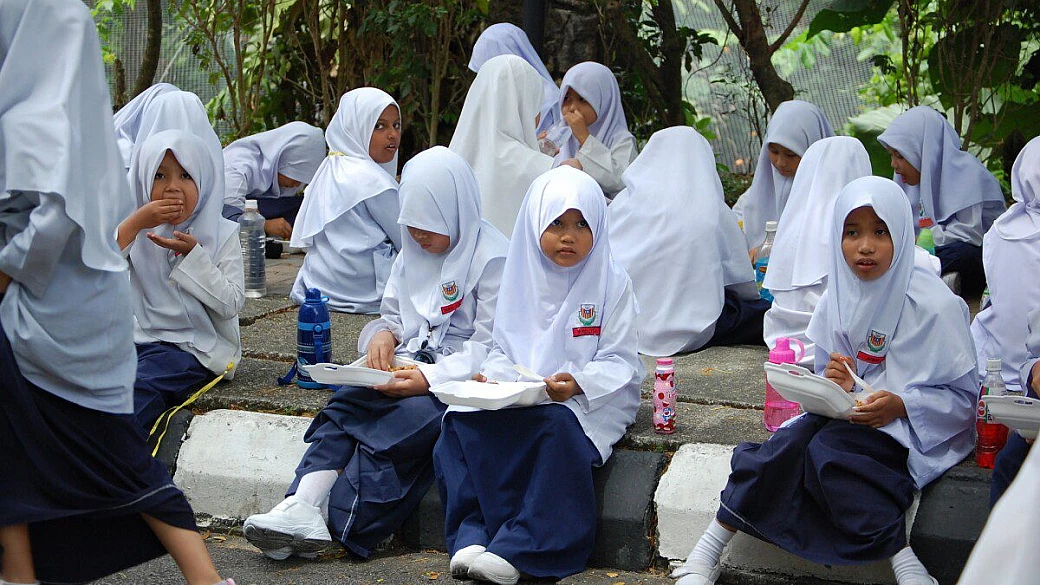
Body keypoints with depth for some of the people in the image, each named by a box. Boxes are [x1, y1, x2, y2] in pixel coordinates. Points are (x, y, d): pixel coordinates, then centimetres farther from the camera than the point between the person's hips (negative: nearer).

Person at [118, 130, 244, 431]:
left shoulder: (222, 234, 5)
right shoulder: (138, 230, 12)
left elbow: (231, 304, -6)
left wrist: (192, 253, -13)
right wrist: (134, 224, -11)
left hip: (193, 347, -3)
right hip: (140, 339, 4)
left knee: (139, 387, -32)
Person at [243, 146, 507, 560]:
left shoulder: (492, 258, -6)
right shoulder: (413, 253, 17)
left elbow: (489, 347, -11)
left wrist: (431, 379, -23)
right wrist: (382, 335, -3)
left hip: (460, 381, -6)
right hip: (409, 368, 7)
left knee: (409, 421, -32)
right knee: (346, 403, -22)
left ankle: (333, 524, -35)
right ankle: (304, 504, -38)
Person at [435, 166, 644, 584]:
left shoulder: (611, 282, 2)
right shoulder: (521, 277, 12)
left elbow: (619, 361, -2)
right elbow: (502, 348, 14)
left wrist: (577, 383, -21)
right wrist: (493, 376, -9)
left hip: (586, 398, -4)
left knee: (555, 426, -37)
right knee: (462, 421, -25)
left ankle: (517, 548, -36)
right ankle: (473, 533, -27)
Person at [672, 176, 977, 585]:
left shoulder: (934, 304, -13)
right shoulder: (839, 296, 4)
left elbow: (963, 395, -10)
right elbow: (822, 373, 12)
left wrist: (900, 405, -25)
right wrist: (832, 382, -12)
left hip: (917, 428, -5)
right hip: (849, 412, 5)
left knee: (830, 450, -32)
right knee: (792, 441, -23)